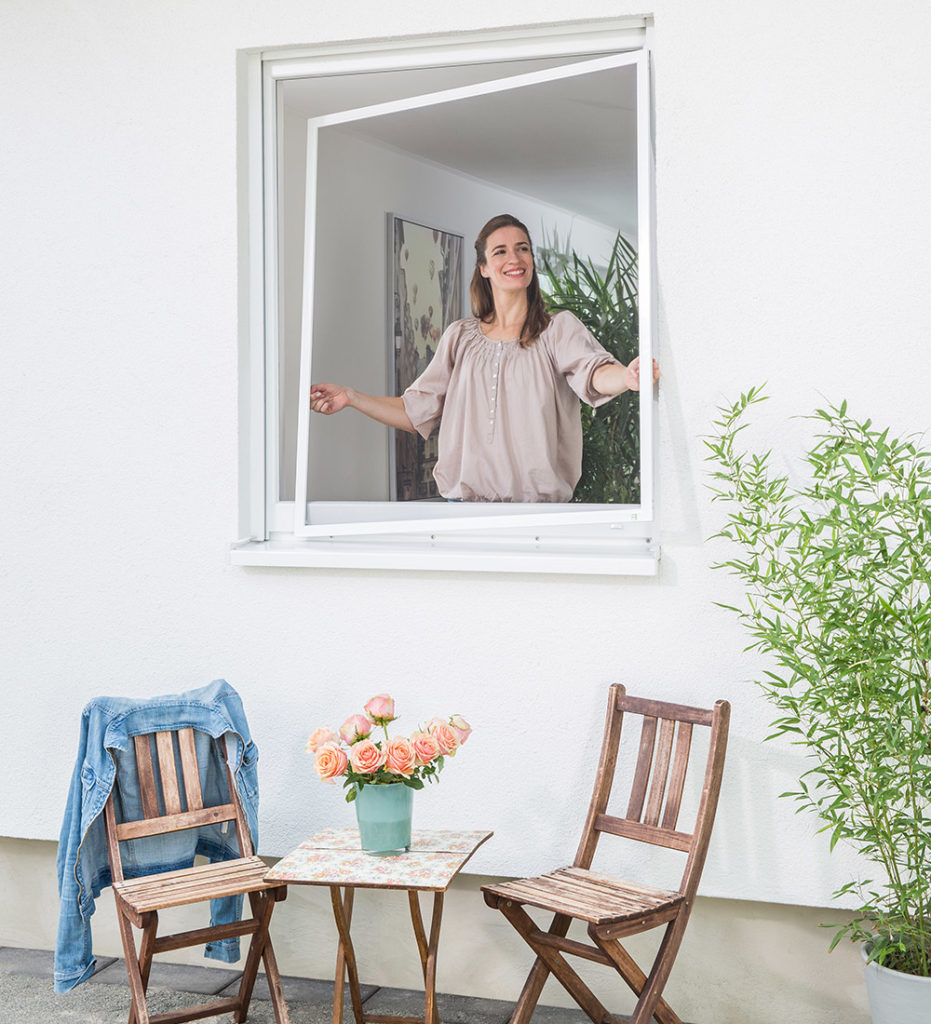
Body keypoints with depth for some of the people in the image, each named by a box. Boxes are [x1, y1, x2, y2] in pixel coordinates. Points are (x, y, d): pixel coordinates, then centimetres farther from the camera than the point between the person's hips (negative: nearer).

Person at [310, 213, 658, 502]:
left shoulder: (559, 328, 4)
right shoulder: (460, 337, 14)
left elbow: (593, 374, -18)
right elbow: (414, 412, 16)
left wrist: (626, 376, -41)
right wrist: (350, 397, 5)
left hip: (538, 501, -2)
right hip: (464, 500, 3)